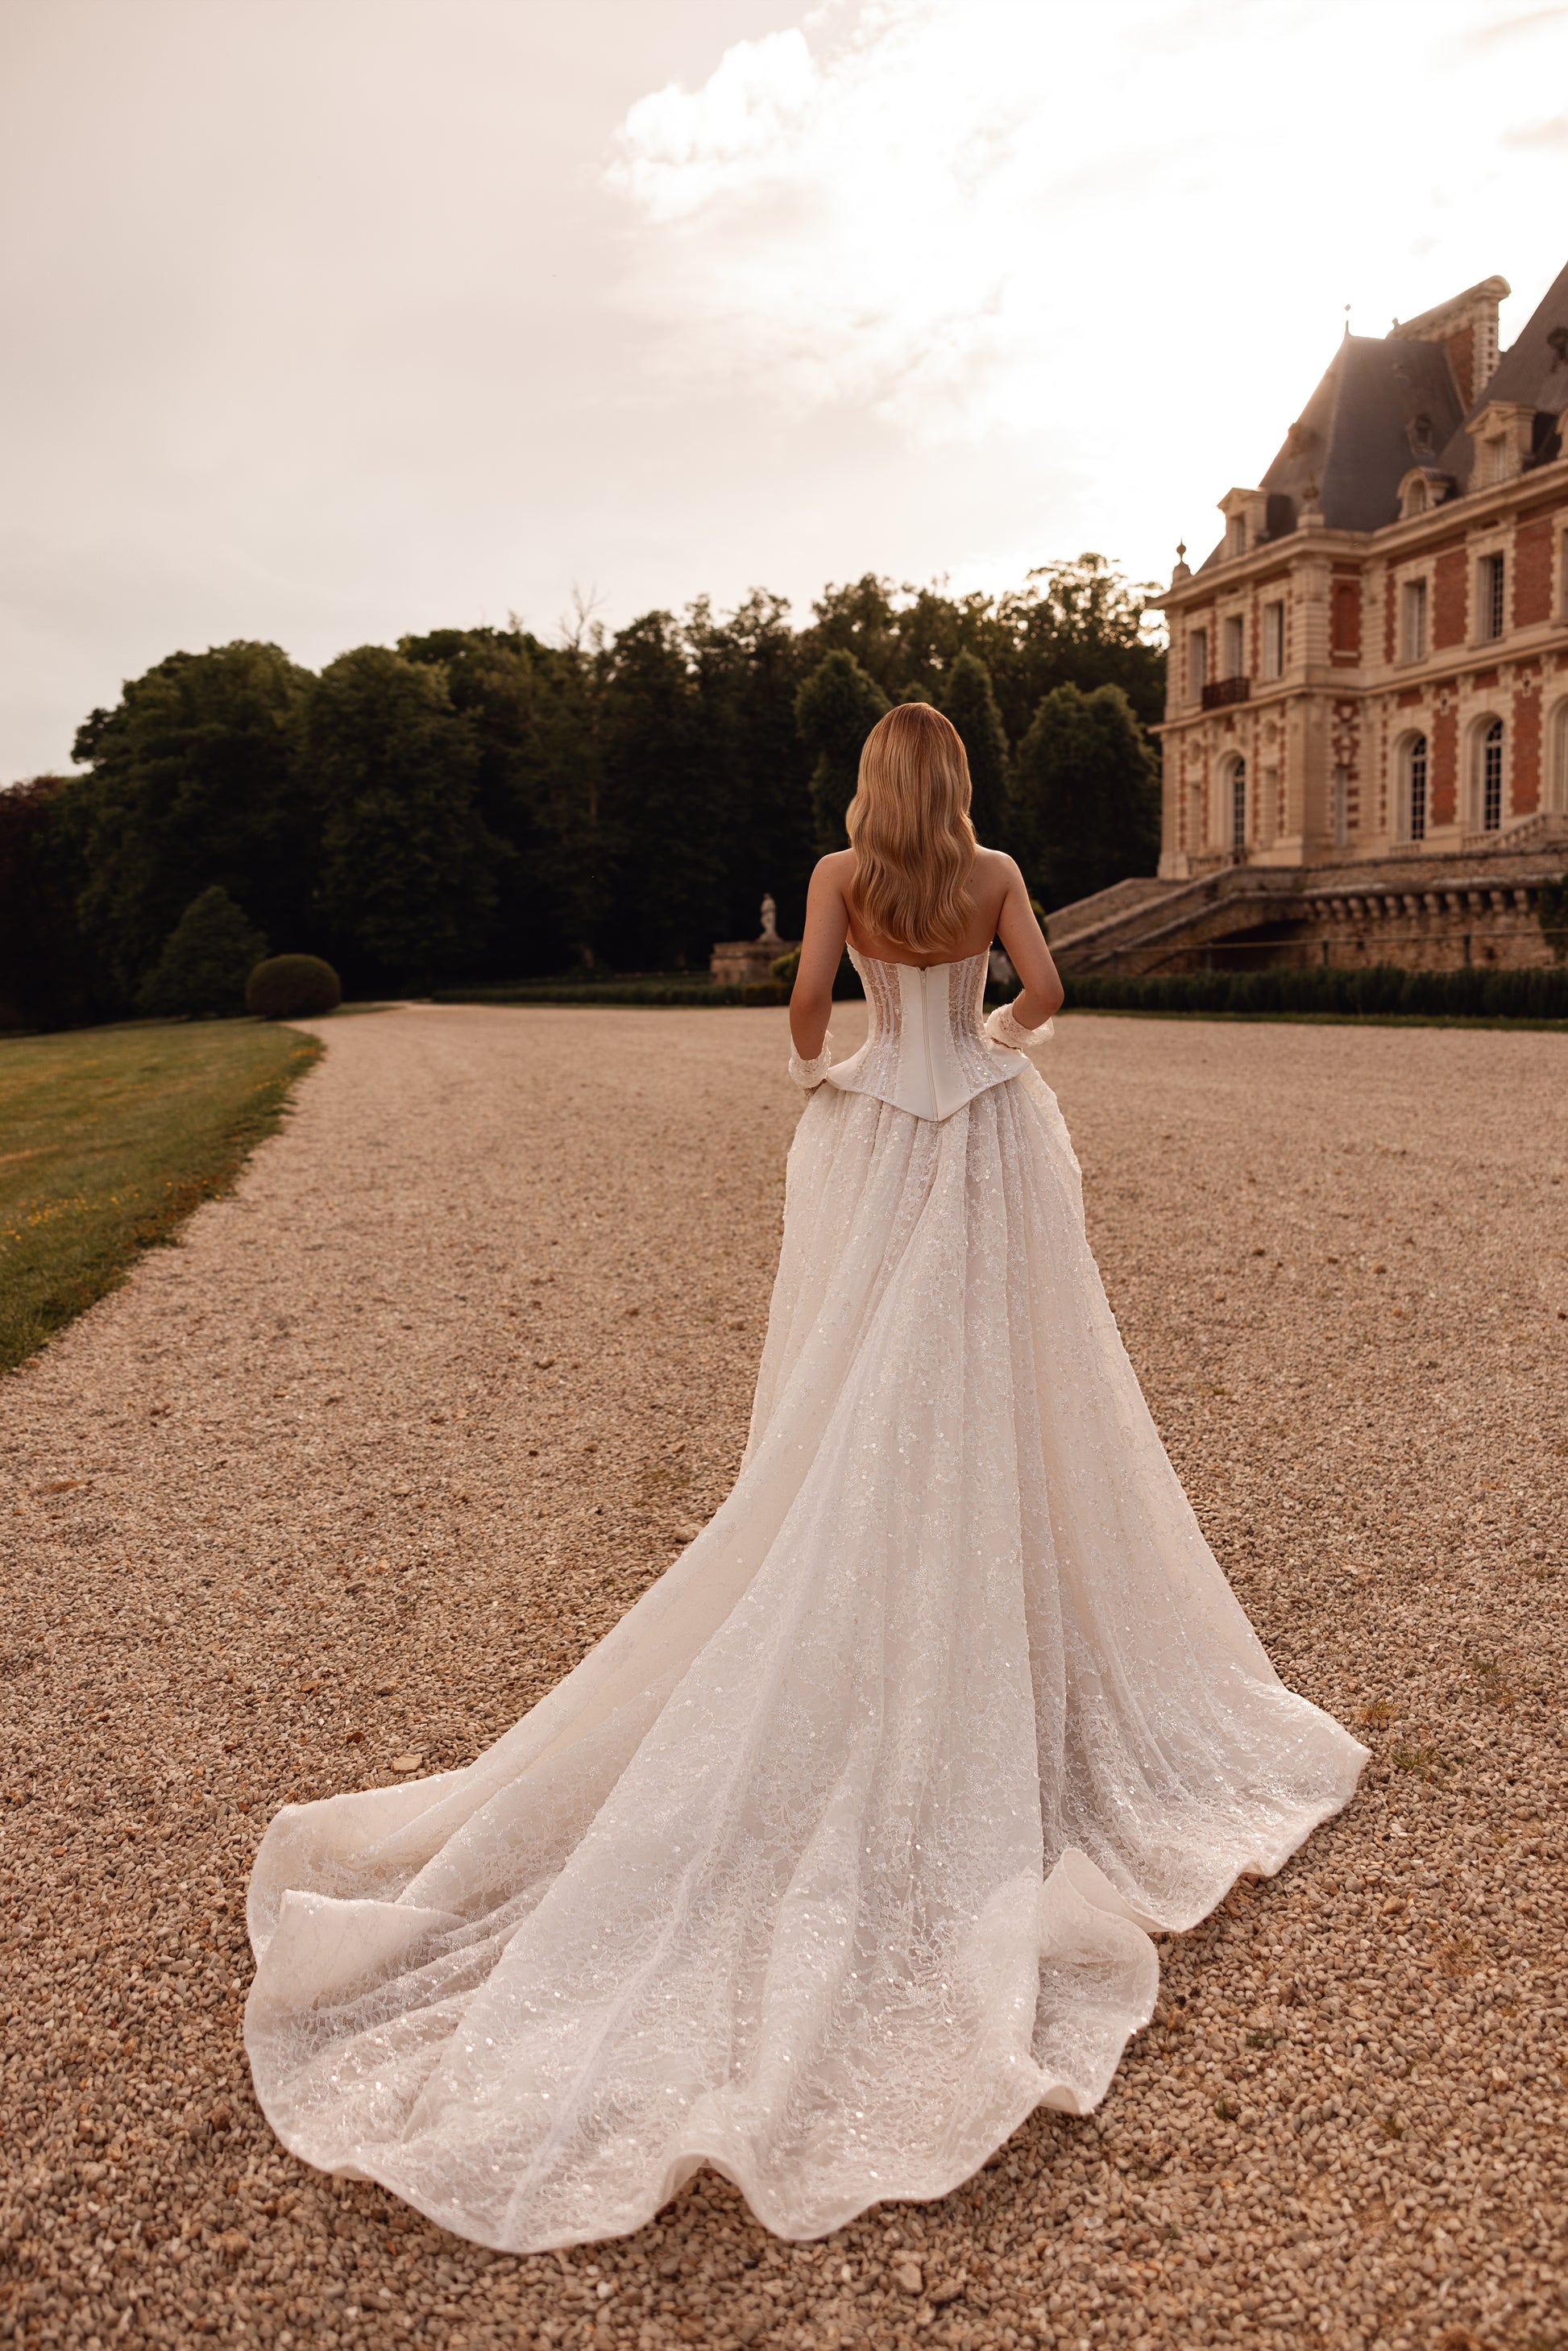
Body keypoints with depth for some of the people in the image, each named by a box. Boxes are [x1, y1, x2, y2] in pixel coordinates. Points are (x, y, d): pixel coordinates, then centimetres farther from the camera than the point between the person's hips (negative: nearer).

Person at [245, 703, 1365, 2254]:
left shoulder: (842, 874, 1)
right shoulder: (993, 872, 2)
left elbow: (807, 996, -11)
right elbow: (1042, 992, -6)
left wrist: (814, 1064, 10)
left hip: (877, 1143, 0)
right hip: (990, 1136, 1)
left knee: (865, 1402, 5)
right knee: (998, 1393, 6)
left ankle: (874, 1640, 11)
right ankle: (1000, 1636, 13)